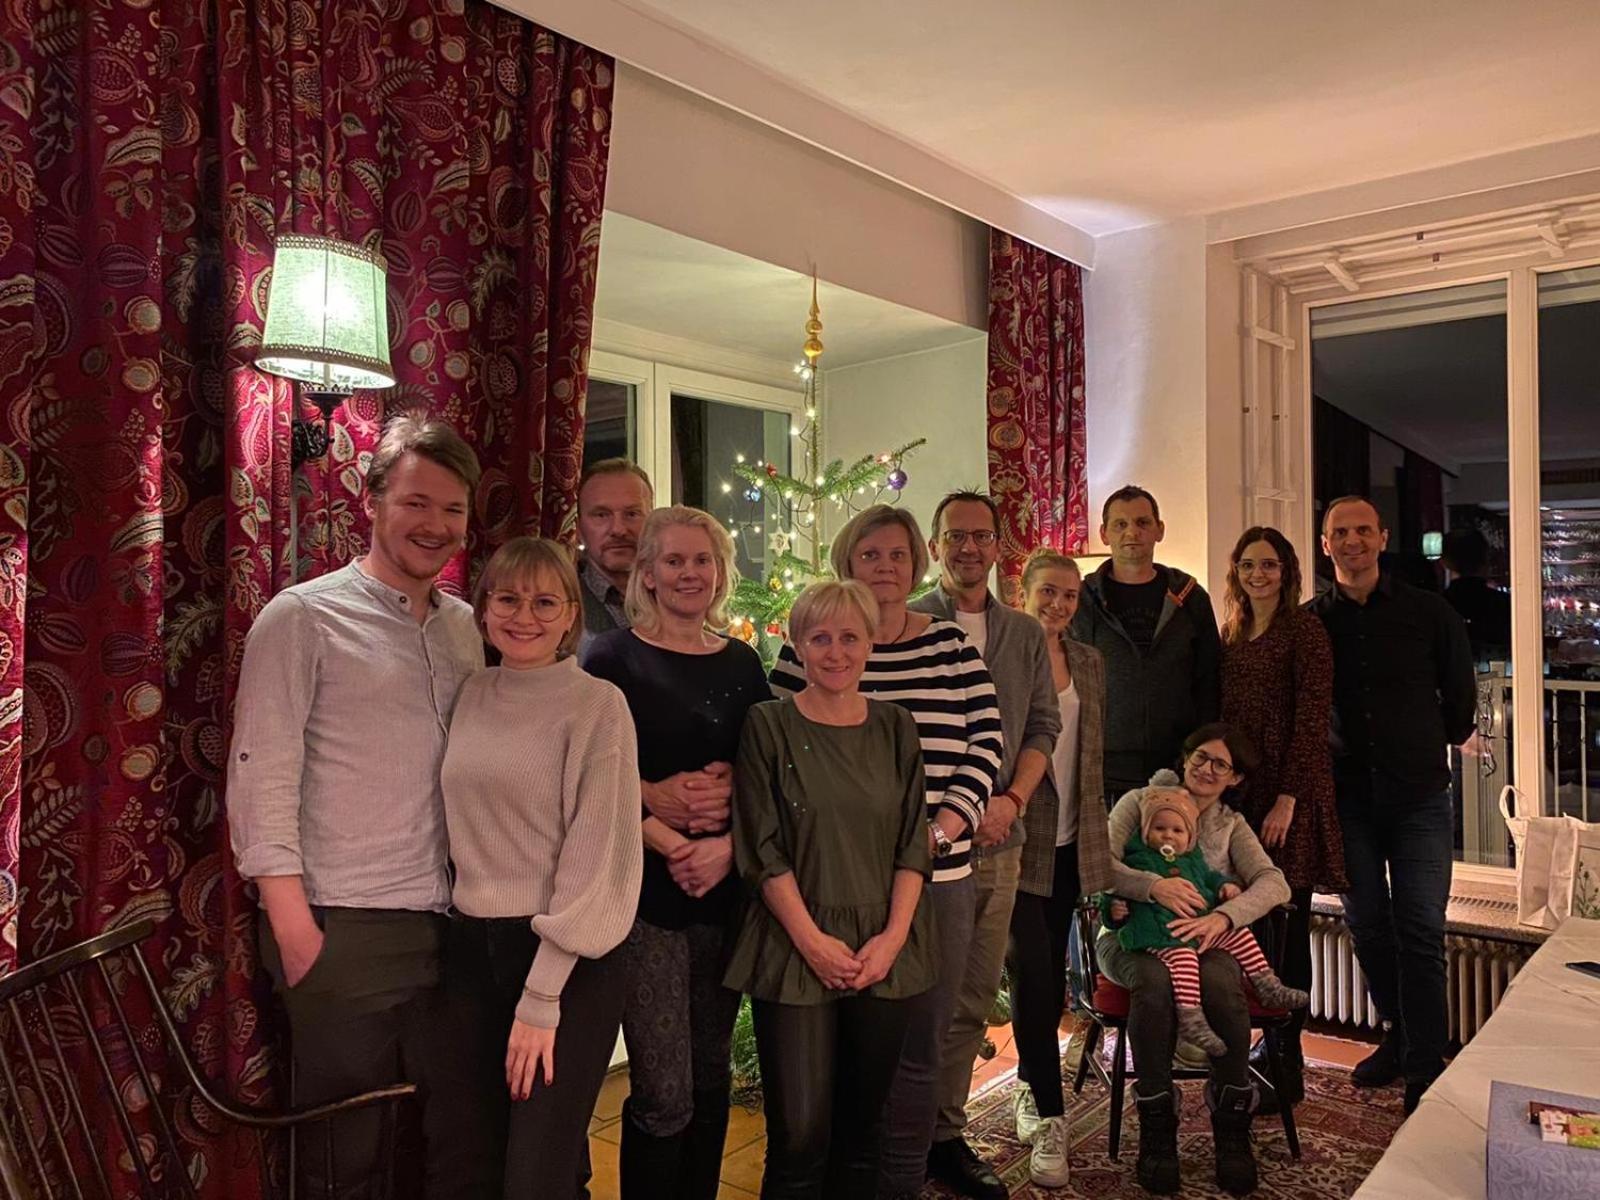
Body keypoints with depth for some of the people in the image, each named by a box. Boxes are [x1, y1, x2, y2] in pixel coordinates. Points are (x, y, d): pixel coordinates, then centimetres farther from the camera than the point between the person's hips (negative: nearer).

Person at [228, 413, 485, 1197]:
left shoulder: (466, 626, 10)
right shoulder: (303, 616, -6)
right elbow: (260, 777, -10)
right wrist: (292, 924, -14)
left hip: (452, 926, 5)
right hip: (343, 930, -5)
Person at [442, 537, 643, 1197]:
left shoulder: (598, 705, -11)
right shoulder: (471, 696, 6)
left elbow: (595, 853, -14)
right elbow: (467, 828, 13)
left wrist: (541, 997, -15)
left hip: (567, 957, -5)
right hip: (473, 947, 6)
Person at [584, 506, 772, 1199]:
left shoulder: (742, 665, 10)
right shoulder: (614, 658, -2)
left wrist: (727, 846, -9)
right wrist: (673, 846, -16)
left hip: (728, 888, 4)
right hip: (648, 890, -4)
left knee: (710, 1077, 13)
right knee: (662, 1096, -3)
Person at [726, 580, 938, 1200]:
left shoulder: (896, 728, 7)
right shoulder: (769, 725, -3)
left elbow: (913, 843, 5)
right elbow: (763, 850, -6)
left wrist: (893, 935, -6)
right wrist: (813, 940, -12)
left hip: (885, 948, 3)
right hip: (796, 947, -3)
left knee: (863, 1127, 12)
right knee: (799, 1134, -2)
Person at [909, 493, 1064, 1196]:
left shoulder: (1026, 636, 12)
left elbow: (1042, 727, 11)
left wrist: (1012, 800, -4)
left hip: (998, 840, 5)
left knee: (974, 999, 12)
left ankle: (946, 1136, 25)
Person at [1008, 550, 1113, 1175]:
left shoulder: (1089, 662, 12)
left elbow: (1093, 751, 18)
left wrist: (1096, 831, 15)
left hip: (1071, 839, 6)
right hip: (1019, 839, -6)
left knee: (1051, 972, 14)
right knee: (1035, 973, -7)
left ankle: (1030, 1086, 33)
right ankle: (1048, 1115, 3)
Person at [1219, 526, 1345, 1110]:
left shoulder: (1304, 630, -6)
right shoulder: (1231, 634, 14)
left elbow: (1313, 720, -12)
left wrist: (1287, 798, -17)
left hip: (1289, 794, -6)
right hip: (1237, 791, 6)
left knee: (1285, 926, 0)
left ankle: (1286, 1067, 10)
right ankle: (1267, 1046, 24)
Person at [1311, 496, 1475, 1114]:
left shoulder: (1429, 613, 1)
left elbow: (1460, 692, 12)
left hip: (1419, 795, -1)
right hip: (1348, 798, 1)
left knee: (1420, 930, -3)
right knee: (1368, 926, 10)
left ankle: (1424, 1064, 6)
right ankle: (1397, 1035, 28)